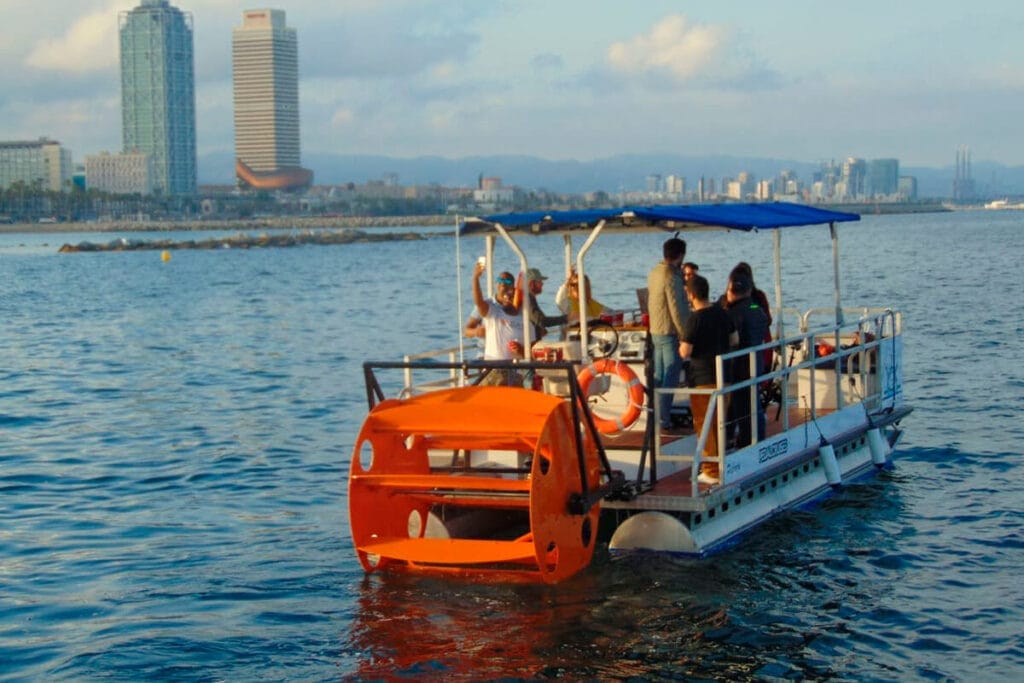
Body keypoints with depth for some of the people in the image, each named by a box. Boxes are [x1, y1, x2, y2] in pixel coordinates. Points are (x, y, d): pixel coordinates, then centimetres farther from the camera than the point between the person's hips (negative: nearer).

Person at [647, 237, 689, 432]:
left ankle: (656, 416, 20)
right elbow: (677, 310, -20)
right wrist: (685, 336, -16)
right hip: (670, 333, -9)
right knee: (670, 378, -4)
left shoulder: (654, 272, 8)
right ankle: (664, 421, -4)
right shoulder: (672, 276, -19)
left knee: (659, 377, 15)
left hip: (655, 331, 9)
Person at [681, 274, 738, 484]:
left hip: (703, 378, -7)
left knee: (704, 424, 2)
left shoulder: (695, 319, -17)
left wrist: (681, 346, 1)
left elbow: (685, 352, -19)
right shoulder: (722, 313, 4)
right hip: (723, 376, 7)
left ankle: (712, 471, 3)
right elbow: (735, 340, 14)